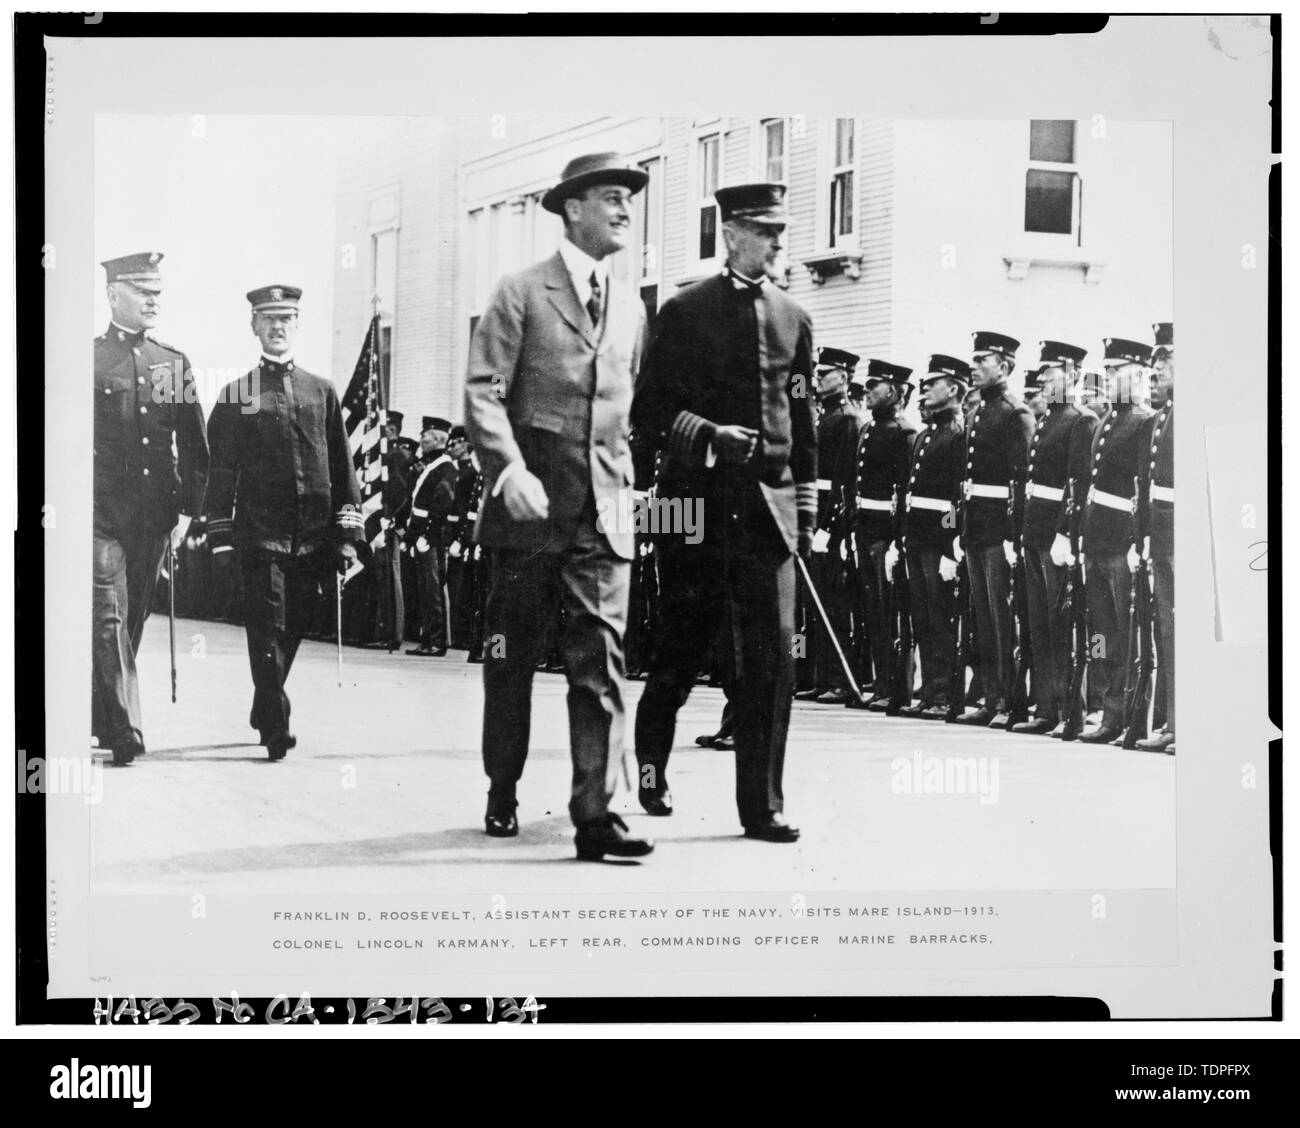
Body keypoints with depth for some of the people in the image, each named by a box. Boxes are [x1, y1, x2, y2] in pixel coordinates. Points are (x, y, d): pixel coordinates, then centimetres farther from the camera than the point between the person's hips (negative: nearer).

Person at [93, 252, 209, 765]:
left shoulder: (175, 364, 12)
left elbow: (194, 444, 13)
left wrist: (188, 509, 6)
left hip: (154, 517, 5)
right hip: (100, 512, -4)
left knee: (132, 621, 11)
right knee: (108, 619, -10)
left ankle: (97, 717, 27)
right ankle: (124, 731, -11)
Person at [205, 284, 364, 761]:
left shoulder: (322, 392, 12)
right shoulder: (234, 396, 6)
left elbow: (342, 468, 12)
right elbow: (221, 473, 4)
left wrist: (348, 534, 5)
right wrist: (220, 543, -1)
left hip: (313, 540, 3)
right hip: (260, 537, -3)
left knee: (292, 631, 10)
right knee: (268, 631, -8)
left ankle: (264, 712, 29)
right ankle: (276, 728, -5)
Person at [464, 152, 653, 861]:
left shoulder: (630, 306, 15)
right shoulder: (521, 294, -2)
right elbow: (483, 394, -9)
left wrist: (625, 476, 14)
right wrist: (511, 469, -22)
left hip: (604, 510, 4)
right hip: (530, 505, -3)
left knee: (601, 661, -5)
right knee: (511, 657, 8)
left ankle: (595, 814, -7)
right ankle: (502, 794, 25)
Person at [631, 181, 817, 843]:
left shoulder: (794, 320, 12)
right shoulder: (685, 312, 0)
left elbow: (802, 421, 17)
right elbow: (648, 411, -1)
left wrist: (807, 508, 14)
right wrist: (709, 435, -17)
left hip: (769, 504, 3)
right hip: (698, 502, -3)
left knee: (773, 654, -6)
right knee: (680, 648, 8)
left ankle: (763, 806, 0)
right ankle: (649, 765, 33)